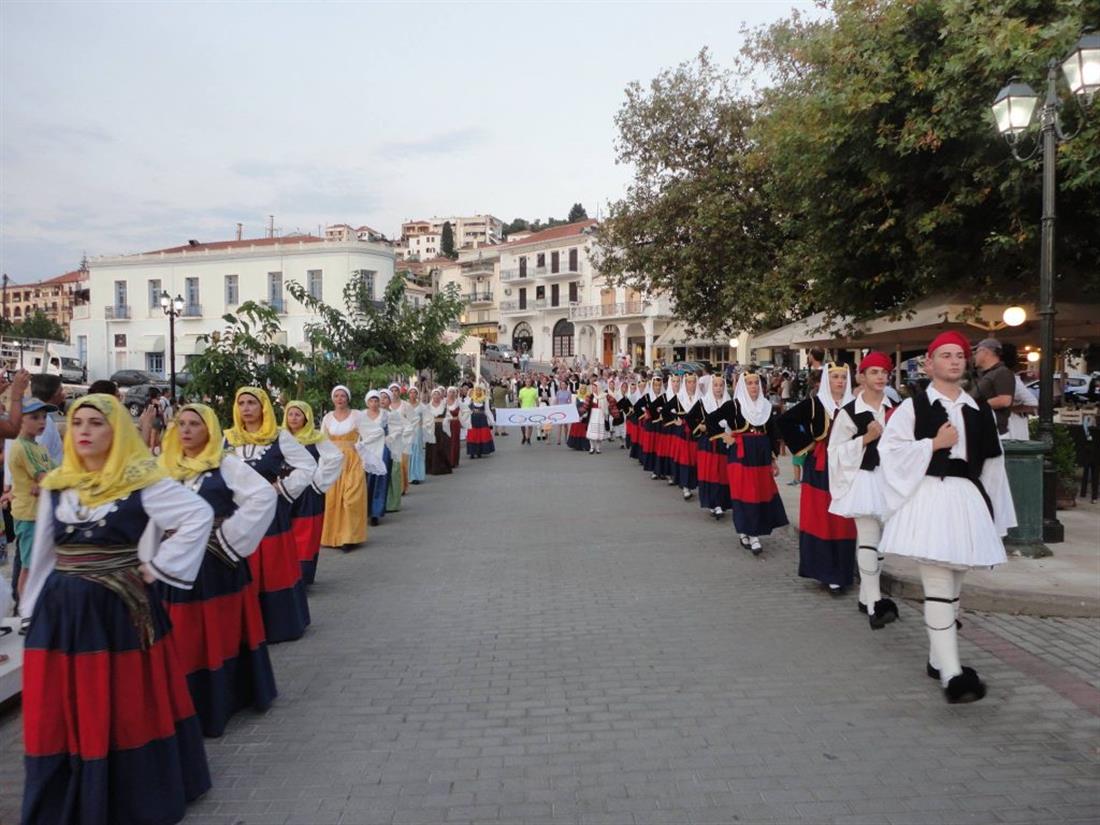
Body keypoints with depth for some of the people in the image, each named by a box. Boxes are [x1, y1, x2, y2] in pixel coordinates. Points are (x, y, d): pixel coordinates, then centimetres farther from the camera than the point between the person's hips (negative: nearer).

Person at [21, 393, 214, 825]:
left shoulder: (142, 481, -8)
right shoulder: (55, 485, 9)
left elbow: (199, 515, -14)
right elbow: (44, 552, 15)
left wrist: (157, 567, -12)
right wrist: (34, 607, 15)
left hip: (120, 609, -4)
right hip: (60, 611, 5)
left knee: (128, 709, 4)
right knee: (60, 714, 10)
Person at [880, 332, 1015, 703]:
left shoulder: (980, 410, 12)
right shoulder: (913, 406, -1)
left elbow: (993, 464, 14)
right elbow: (890, 450, -7)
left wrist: (994, 513, 13)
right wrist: (935, 443, -11)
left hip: (969, 501, 5)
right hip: (929, 500, -5)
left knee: (952, 585, 14)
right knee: (939, 588, -9)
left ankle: (939, 659, 28)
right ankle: (951, 675, -8)